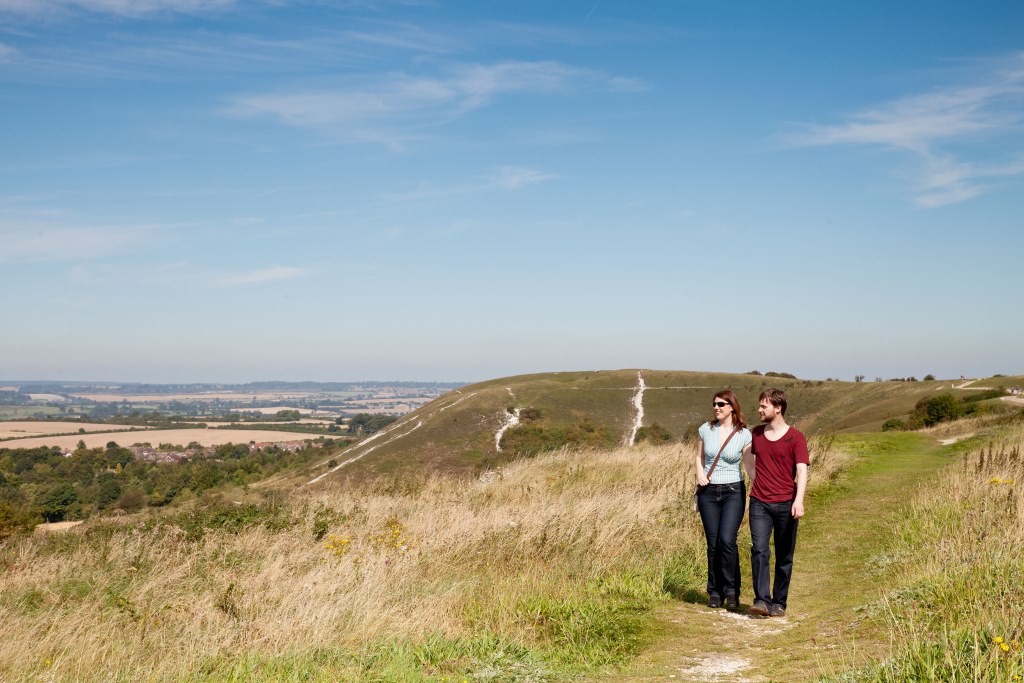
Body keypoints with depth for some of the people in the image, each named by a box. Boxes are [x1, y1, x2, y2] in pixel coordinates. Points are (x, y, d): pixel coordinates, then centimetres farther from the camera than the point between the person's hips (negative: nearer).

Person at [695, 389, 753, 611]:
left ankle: (731, 591, 0)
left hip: (733, 492, -3)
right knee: (713, 544, 4)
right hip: (708, 492, 3)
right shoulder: (706, 429, 3)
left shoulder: (744, 435, -4)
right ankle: (715, 592, 15)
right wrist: (700, 475, -2)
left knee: (727, 541, -16)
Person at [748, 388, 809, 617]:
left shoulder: (795, 438, -3)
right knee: (759, 551, -12)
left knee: (784, 556, 5)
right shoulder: (756, 434, 10)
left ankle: (779, 603, 15)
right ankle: (761, 600, -13)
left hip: (786, 505, -2)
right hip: (760, 503, 2)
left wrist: (798, 500, -25)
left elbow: (801, 471, -12)